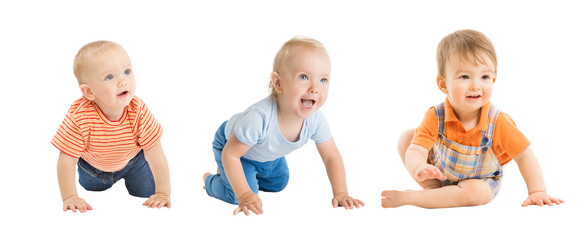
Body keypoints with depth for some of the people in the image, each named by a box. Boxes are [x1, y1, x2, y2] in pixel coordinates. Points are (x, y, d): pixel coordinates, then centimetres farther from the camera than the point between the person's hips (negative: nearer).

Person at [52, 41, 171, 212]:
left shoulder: (139, 111, -37)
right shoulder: (79, 117, -42)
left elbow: (156, 156, -30)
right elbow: (66, 160, -33)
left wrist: (162, 193, -32)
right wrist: (70, 197, -39)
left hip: (133, 161, 0)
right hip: (92, 168, 0)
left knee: (147, 197, 8)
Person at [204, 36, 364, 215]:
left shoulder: (315, 120, -31)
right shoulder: (259, 117, -48)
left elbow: (332, 157, -15)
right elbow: (230, 154, -36)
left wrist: (340, 193, -25)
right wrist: (244, 194, -38)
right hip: (230, 142, -6)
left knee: (278, 183, 21)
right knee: (238, 194, -18)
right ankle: (210, 180, 15)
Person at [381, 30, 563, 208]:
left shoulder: (498, 123, -27)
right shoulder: (435, 118, -25)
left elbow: (524, 156, -19)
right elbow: (415, 152, -32)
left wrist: (537, 192, -26)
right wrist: (418, 168, -56)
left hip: (478, 181, -1)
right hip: (439, 174, 2)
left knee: (477, 192, -36)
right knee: (407, 138, -10)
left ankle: (407, 197, -26)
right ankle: (431, 188, -9)